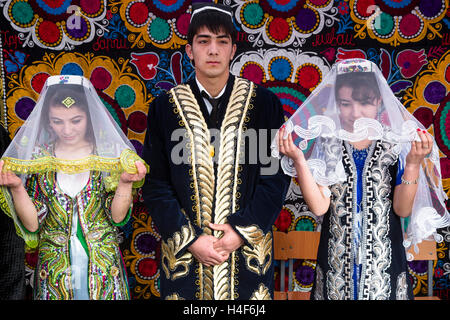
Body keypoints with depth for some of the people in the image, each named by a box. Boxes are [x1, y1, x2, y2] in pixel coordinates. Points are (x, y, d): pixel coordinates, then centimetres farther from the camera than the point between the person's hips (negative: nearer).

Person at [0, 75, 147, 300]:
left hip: (103, 268, 0)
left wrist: (125, 182, -22)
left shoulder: (110, 155, -6)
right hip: (54, 270, 1)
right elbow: (32, 224, -5)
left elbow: (117, 217, -7)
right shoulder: (35, 158, -3)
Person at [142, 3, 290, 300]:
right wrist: (189, 239, -9)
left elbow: (276, 175, -2)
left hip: (247, 249, 0)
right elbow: (156, 184, -1)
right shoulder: (164, 107, 0)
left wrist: (243, 230, -10)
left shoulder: (264, 103, 0)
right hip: (184, 253, 0)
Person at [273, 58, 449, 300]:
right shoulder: (326, 145, -3)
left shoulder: (397, 145, -4)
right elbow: (319, 207, -11)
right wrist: (298, 160, -19)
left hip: (384, 261, 0)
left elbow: (403, 210, -8)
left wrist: (413, 164, -20)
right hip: (336, 261, 1)